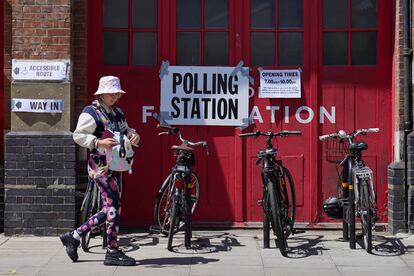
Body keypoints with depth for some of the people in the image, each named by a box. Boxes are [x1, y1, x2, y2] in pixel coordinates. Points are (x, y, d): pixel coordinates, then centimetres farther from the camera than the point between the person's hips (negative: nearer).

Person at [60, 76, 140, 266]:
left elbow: (125, 130, 25)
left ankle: (73, 237, 21)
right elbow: (78, 135, -14)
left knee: (108, 210, 11)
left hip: (115, 166, 9)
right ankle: (112, 252, -1)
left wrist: (133, 135, 2)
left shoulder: (117, 113, 17)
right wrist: (98, 143, -25)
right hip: (100, 165, -9)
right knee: (113, 206, -10)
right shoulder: (91, 113, -8)